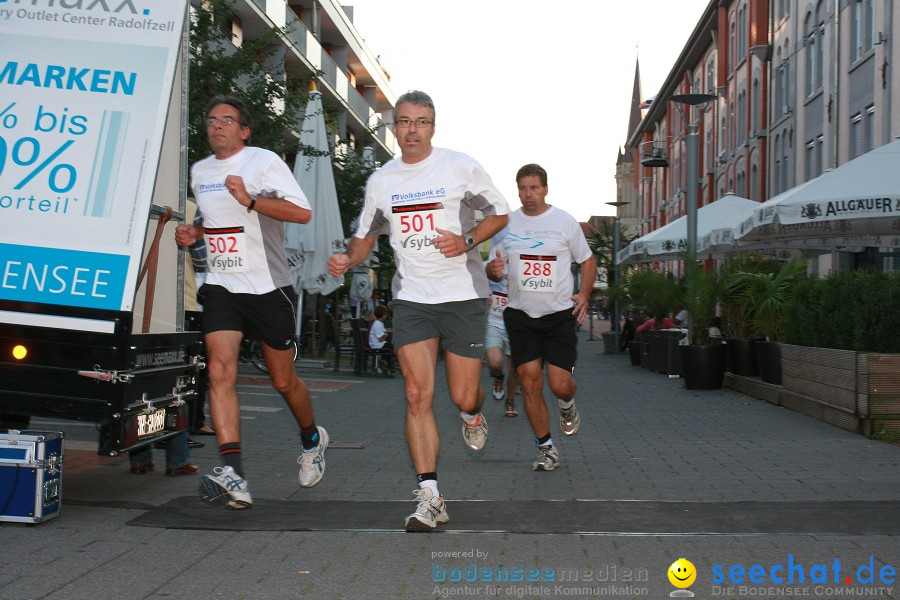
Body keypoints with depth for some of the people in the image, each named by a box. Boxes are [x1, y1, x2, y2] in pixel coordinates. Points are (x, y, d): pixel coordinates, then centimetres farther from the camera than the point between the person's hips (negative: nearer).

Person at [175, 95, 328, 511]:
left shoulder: (264, 162, -5)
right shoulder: (199, 172, 14)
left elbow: (302, 212, -14)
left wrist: (250, 199, -25)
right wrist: (193, 234, 9)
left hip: (268, 286, -4)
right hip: (220, 286, 4)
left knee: (283, 380, 8)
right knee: (220, 371, -17)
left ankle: (312, 439, 39)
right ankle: (233, 477, -23)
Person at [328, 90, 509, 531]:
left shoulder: (460, 167, -2)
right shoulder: (380, 181, 8)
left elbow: (500, 214, 5)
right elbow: (367, 235, 18)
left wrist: (467, 240, -13)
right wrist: (349, 258, -4)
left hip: (463, 296, -2)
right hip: (411, 298, 2)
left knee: (463, 397, 0)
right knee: (417, 394, -10)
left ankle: (472, 414, 41)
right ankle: (430, 499, -4)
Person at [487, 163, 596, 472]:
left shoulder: (565, 221, -1)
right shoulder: (507, 223, 5)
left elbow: (587, 260, 10)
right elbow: (495, 270, 14)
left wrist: (584, 293, -6)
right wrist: (494, 270, -11)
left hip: (560, 315, -2)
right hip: (520, 316, 2)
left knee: (560, 385, -9)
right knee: (530, 381, -4)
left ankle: (567, 405, 30)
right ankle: (546, 448, 13)